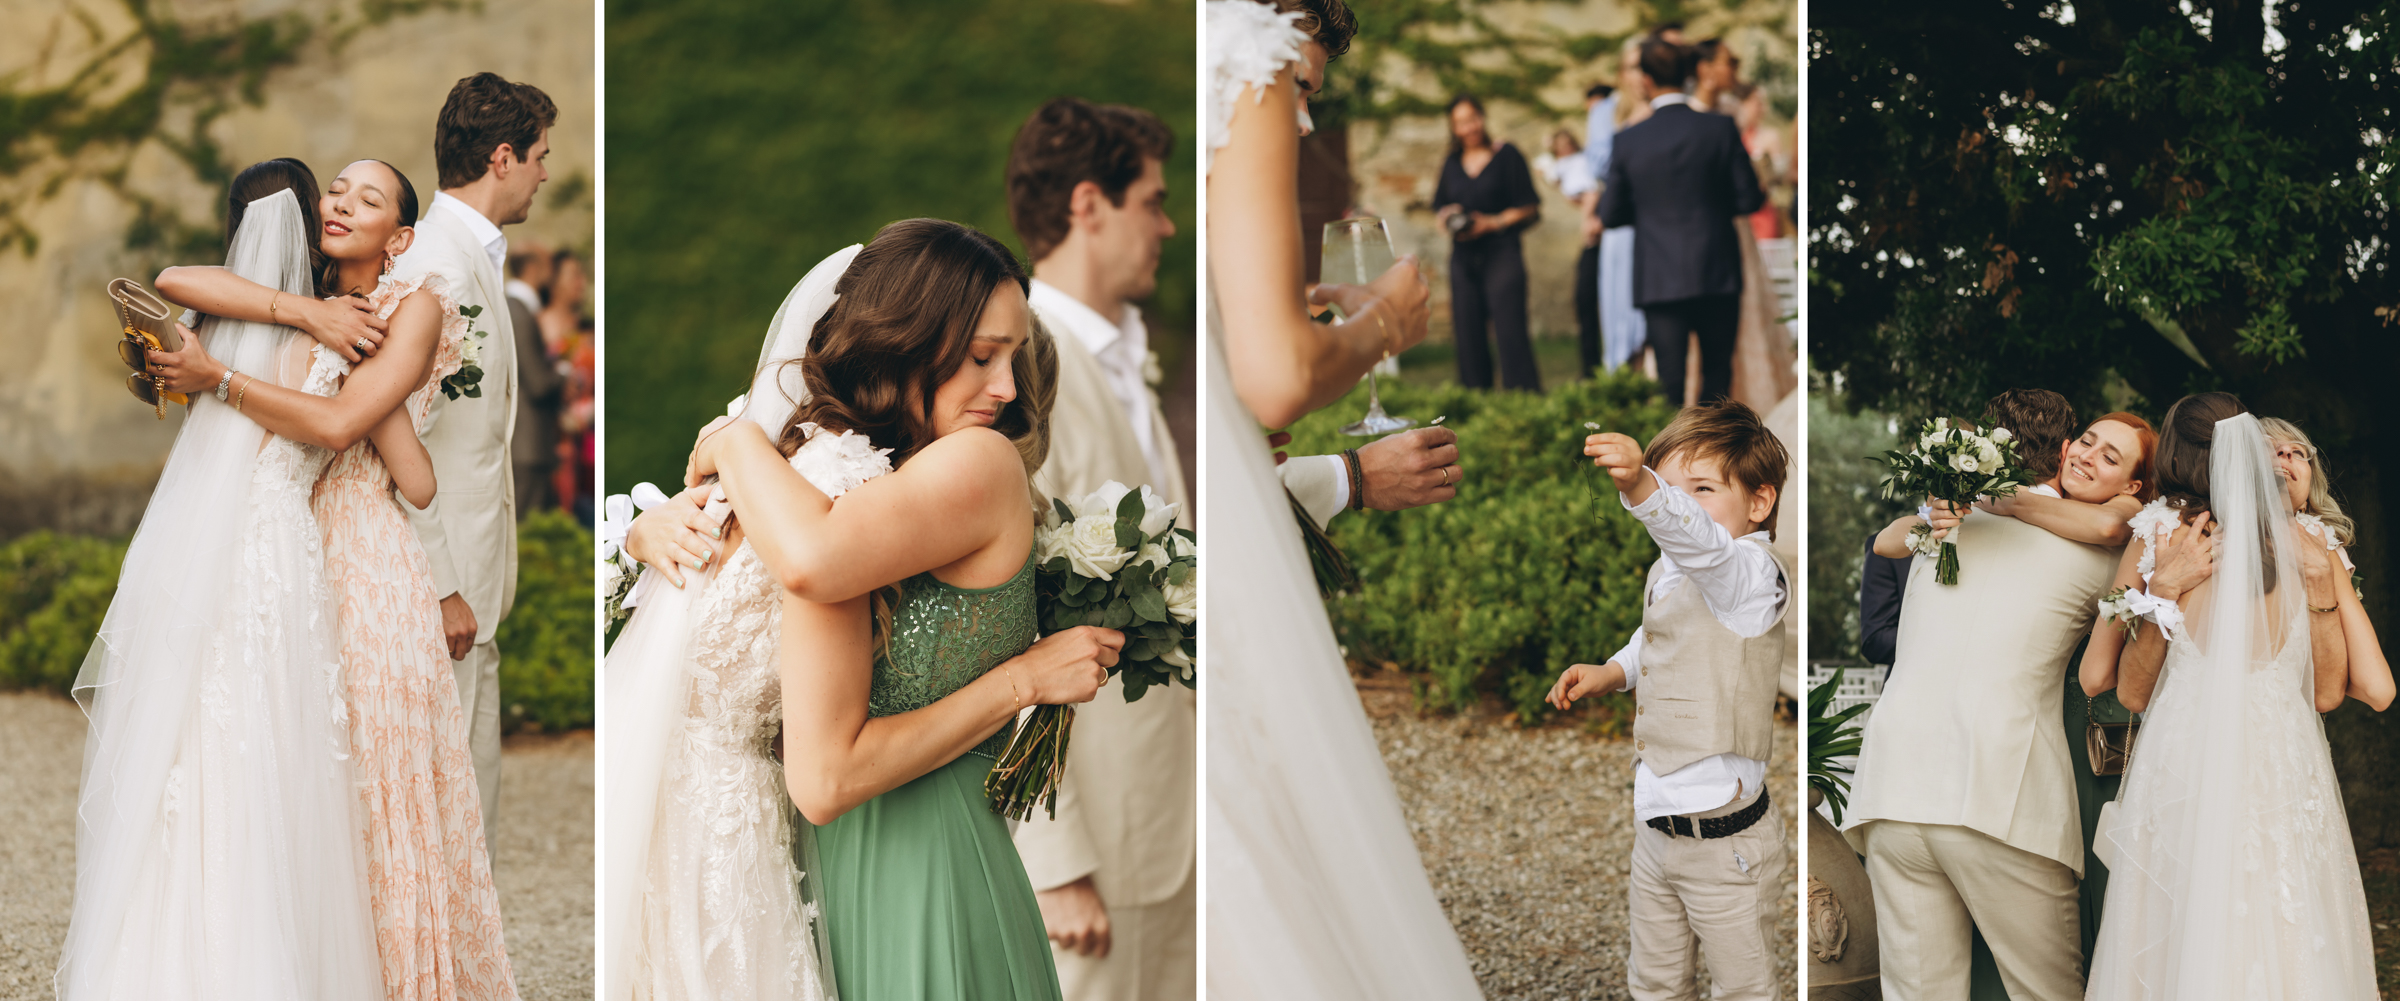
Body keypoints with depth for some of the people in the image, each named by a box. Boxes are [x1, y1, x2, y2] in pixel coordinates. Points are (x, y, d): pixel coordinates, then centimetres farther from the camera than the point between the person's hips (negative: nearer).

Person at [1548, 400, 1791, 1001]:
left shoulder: (1752, 573, -22)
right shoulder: (1668, 571, 6)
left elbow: (1699, 543, -46)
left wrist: (1640, 488, -63)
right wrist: (1612, 673, 10)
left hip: (1724, 838, -8)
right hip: (1656, 826, 8)